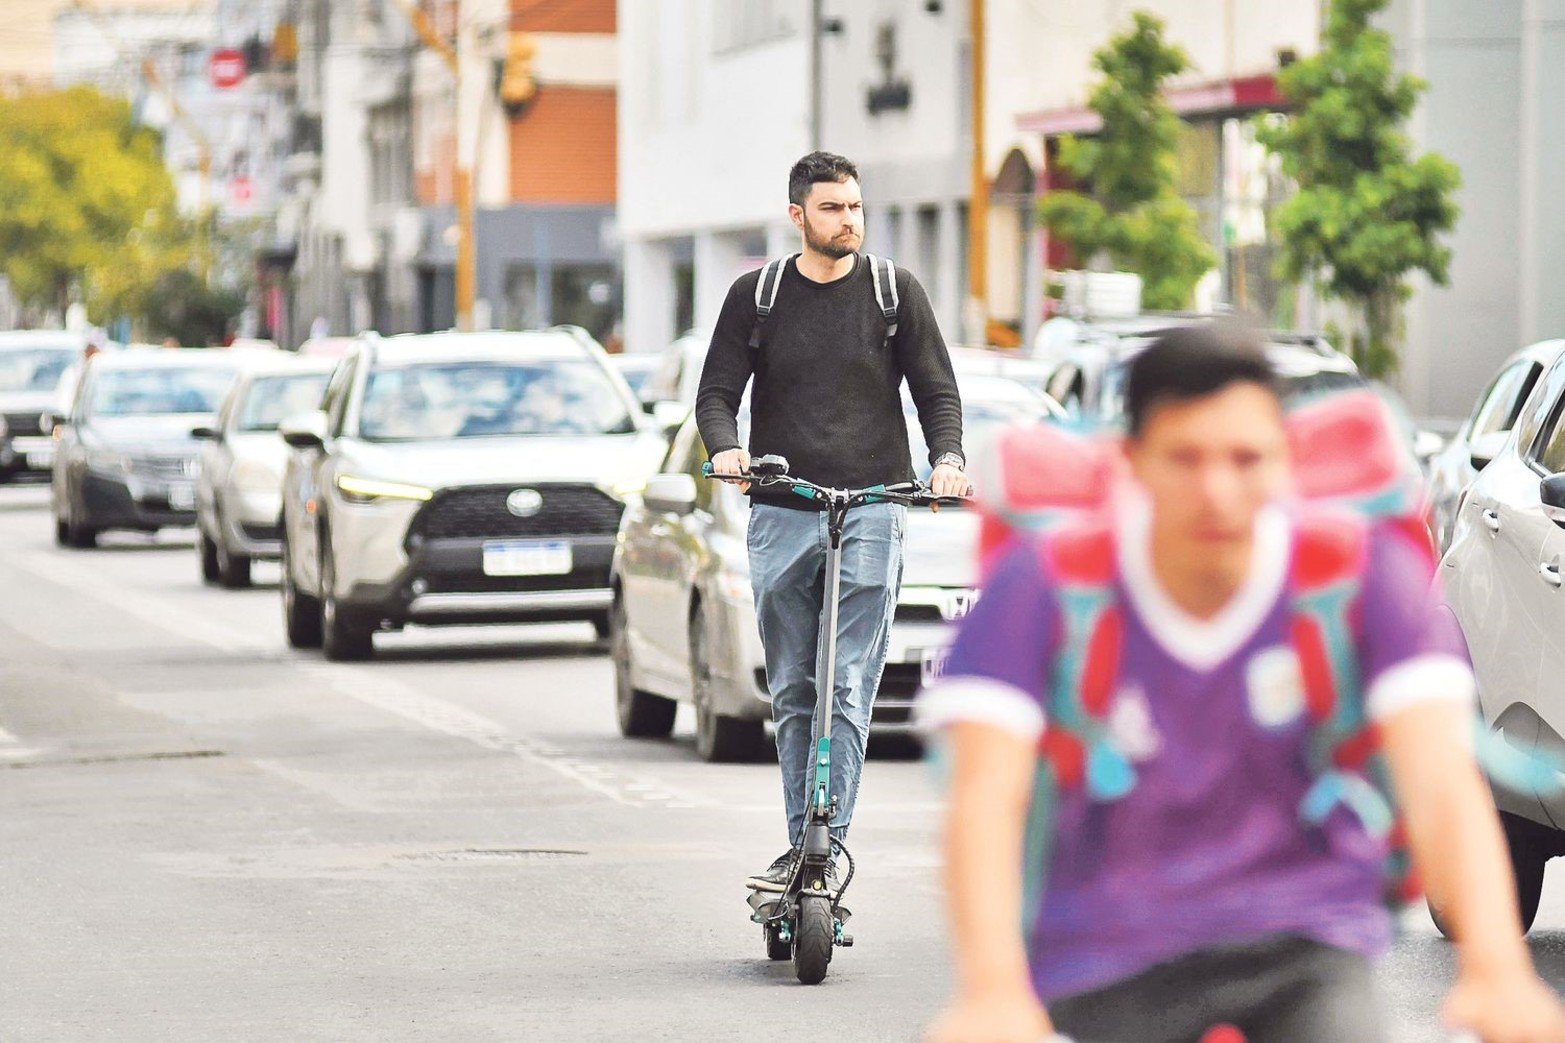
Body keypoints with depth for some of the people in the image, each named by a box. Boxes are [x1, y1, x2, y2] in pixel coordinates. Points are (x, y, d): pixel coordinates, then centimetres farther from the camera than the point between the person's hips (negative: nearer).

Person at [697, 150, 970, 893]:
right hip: (780, 516, 2)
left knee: (849, 687, -10)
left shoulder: (895, 293, 7)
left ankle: (828, 841, -14)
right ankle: (800, 843, 11)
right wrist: (724, 447, -16)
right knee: (792, 691, 5)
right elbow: (717, 391, 6)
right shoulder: (755, 297, 9)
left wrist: (947, 458, -12)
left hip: (871, 509, -2)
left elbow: (937, 390, 8)